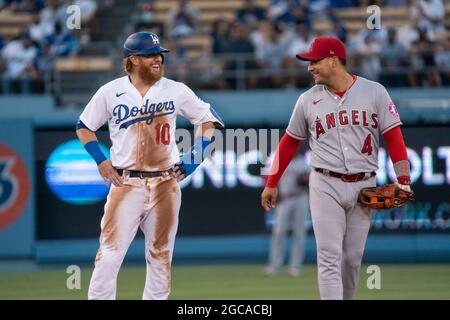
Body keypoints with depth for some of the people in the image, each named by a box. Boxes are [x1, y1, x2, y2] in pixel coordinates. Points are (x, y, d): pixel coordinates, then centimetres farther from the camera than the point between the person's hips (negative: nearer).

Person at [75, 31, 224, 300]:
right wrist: (101, 160, -2)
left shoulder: (176, 91, 3)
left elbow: (209, 118, 12)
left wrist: (197, 154, 0)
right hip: (126, 184, -2)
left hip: (165, 184, 2)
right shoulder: (111, 92, 0)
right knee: (110, 254, -9)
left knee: (161, 257, 6)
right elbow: (84, 127, 11)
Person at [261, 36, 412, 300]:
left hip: (363, 186, 0)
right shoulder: (308, 100, 4)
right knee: (329, 257, -9)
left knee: (353, 258, 7)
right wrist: (272, 183, 13)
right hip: (325, 186, 0)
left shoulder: (374, 92, -1)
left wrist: (404, 181, -13)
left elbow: (393, 137, -3)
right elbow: (290, 141, 14)